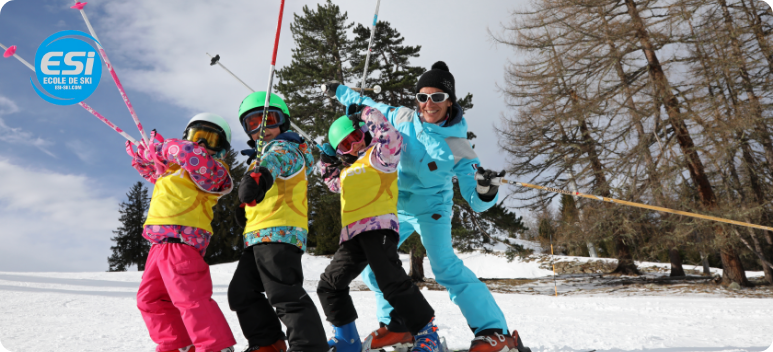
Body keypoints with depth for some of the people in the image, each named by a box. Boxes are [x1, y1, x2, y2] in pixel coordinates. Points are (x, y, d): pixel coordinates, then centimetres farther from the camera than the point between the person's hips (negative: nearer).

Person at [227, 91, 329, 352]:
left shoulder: (283, 147, -4)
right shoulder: (264, 153, 27)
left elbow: (275, 160, -32)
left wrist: (259, 175, -52)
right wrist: (246, 211, 20)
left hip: (279, 233, -11)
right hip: (258, 237, 11)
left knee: (284, 295, -16)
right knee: (242, 292, 16)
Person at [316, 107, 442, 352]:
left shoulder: (377, 157, 5)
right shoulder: (348, 171, 28)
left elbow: (391, 139, -15)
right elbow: (334, 184, 47)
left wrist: (367, 115, -5)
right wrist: (328, 162, 33)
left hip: (378, 226, -9)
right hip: (352, 235, 9)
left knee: (392, 281, -21)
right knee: (330, 284, 10)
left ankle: (426, 332, -5)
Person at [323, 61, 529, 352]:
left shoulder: (457, 147, -20)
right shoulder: (403, 118, -10)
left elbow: (476, 201, -20)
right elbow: (371, 107, 12)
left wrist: (487, 191, -43)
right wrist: (339, 91, 22)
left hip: (431, 211, -5)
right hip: (395, 208, 5)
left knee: (445, 266, -23)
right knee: (370, 264, 5)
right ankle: (396, 325, 21)